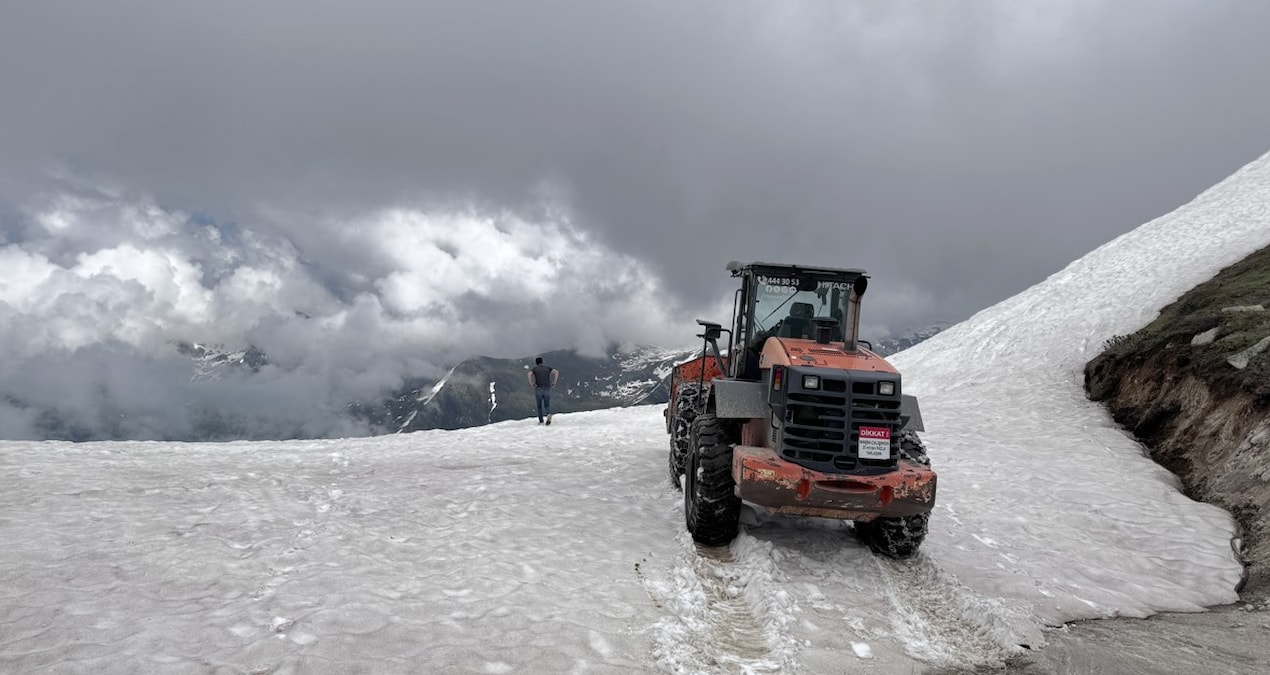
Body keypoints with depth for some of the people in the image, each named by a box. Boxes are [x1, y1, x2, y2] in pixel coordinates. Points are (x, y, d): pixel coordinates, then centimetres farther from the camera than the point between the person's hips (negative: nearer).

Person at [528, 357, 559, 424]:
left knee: (539, 406, 12)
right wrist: (554, 382, -2)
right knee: (547, 405, 8)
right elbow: (556, 372, -4)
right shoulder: (548, 367, 13)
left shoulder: (534, 368, 8)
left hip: (538, 389, -1)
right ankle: (548, 414, -22)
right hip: (547, 389, 1)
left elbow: (529, 374, -14)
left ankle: (541, 421, 10)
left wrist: (531, 384, -8)